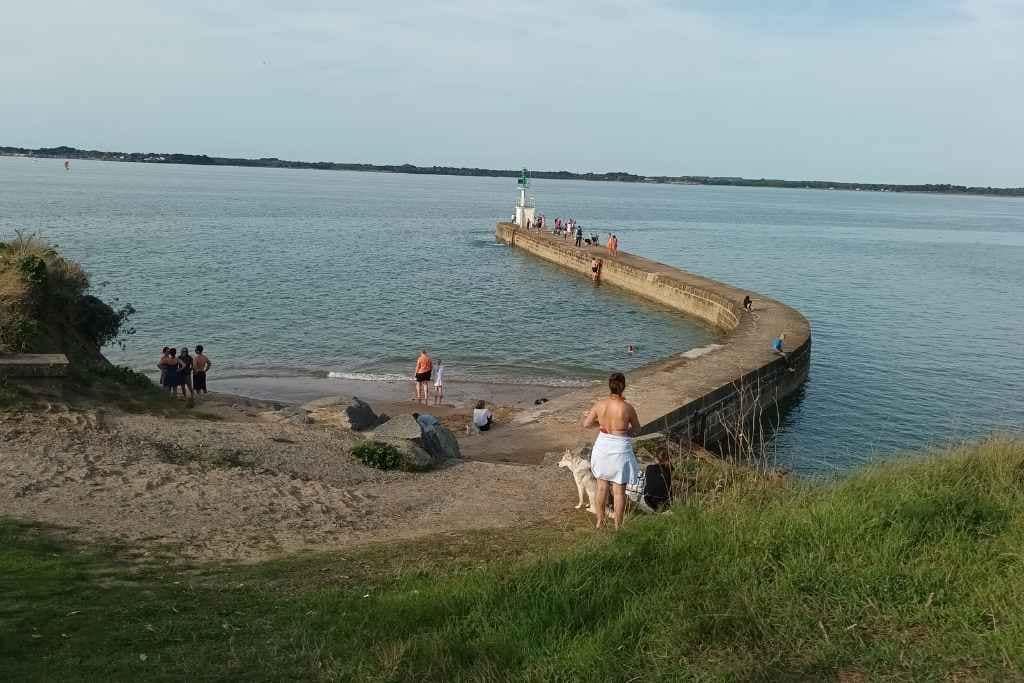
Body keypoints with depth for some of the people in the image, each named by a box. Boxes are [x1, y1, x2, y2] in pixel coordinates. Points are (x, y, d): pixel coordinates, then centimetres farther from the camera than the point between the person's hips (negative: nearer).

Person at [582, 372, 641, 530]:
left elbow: (586, 423, 5)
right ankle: (617, 527, 15)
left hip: (602, 446, 4)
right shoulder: (627, 407, -16)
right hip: (620, 449, -3)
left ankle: (600, 522, 28)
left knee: (601, 487, 18)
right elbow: (637, 427, 1)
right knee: (619, 490, 7)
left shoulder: (600, 404, -8)